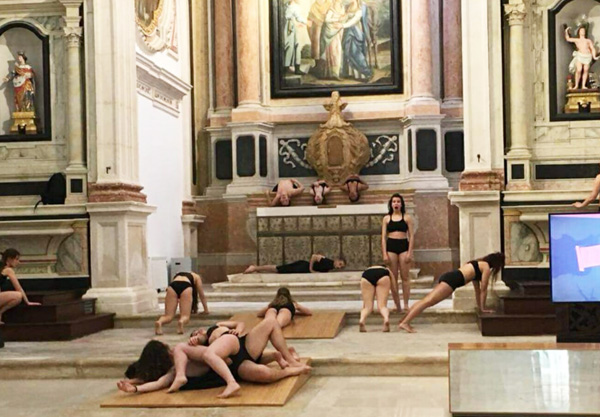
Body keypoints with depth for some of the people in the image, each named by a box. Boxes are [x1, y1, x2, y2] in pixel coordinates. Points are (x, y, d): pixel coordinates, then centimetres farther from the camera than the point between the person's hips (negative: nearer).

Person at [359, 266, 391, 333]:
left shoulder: (367, 270, 44)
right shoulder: (388, 271, 41)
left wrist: (363, 308, 60)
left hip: (366, 276, 1)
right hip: (382, 276, -1)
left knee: (368, 306, 1)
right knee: (382, 306, -4)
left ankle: (362, 319, -31)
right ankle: (386, 318, -37)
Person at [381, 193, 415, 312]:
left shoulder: (407, 217, 5)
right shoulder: (386, 218, 8)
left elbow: (411, 236, 1)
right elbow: (383, 237, 6)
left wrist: (409, 252, -7)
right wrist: (384, 254, -2)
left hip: (403, 246, -1)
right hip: (391, 247, 1)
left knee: (405, 277, -1)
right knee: (393, 278, 2)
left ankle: (406, 304, 4)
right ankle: (397, 305, 8)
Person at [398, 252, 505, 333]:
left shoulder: (479, 264, 32)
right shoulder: (486, 267, 5)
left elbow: (477, 288, 38)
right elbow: (483, 289, 5)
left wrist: (479, 306, 41)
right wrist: (482, 308, 13)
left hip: (448, 277, 9)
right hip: (452, 280, -9)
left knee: (427, 301, 0)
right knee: (428, 301, -18)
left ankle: (404, 322, -7)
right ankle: (405, 323, -27)